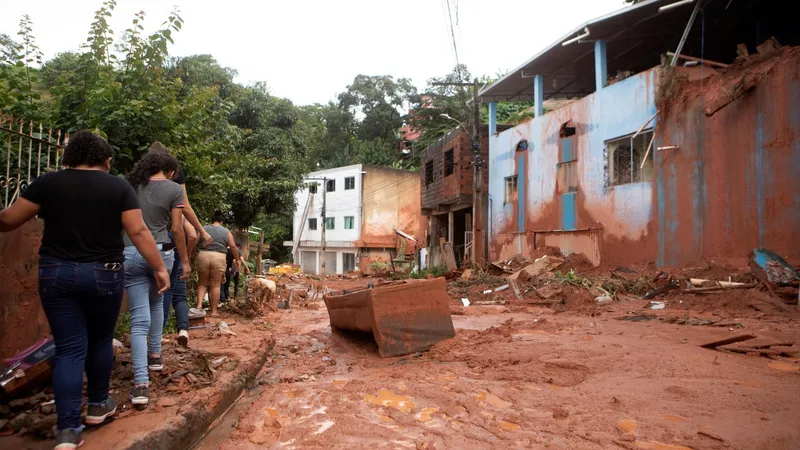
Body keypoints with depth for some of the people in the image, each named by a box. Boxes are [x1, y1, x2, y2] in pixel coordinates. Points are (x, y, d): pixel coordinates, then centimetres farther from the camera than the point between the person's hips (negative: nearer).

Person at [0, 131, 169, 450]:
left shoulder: (48, 182, 0)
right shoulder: (119, 187, -3)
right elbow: (139, 232, -8)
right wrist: (159, 268, -2)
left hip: (56, 273, 1)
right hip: (104, 274, -1)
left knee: (68, 348, 5)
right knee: (101, 340, 18)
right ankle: (98, 405, 32)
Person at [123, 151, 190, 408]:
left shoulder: (131, 185, 10)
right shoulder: (174, 189, 2)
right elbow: (177, 228, 0)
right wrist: (185, 260, 7)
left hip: (130, 253, 1)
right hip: (160, 251, -1)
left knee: (139, 319, 1)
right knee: (156, 302, 28)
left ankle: (141, 384, -7)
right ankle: (155, 355, 36)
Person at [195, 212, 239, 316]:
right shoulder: (226, 232, 11)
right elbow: (233, 246, 7)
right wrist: (237, 259, 16)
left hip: (203, 256, 1)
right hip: (219, 258, -1)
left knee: (202, 283, 14)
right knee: (216, 285, 4)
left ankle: (199, 304, -4)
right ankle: (214, 311, 6)